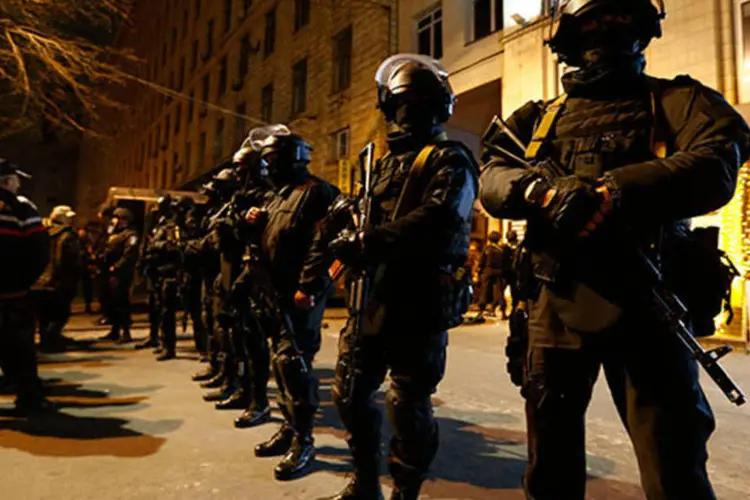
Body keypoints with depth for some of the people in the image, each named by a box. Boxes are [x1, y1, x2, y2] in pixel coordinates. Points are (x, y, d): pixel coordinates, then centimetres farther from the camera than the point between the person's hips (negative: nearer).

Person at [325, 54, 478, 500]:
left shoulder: (450, 161, -4)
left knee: (408, 404, 3)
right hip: (374, 295, 8)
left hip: (420, 302, -7)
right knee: (351, 391, 13)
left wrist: (365, 243, -23)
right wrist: (343, 224, 0)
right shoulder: (389, 160, 20)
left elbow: (435, 222, -23)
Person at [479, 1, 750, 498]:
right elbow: (492, 179, 1)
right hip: (556, 303, 3)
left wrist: (609, 192, -25)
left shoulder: (676, 100, 8)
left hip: (642, 305, -2)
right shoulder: (540, 116, 15)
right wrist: (538, 189, -20)